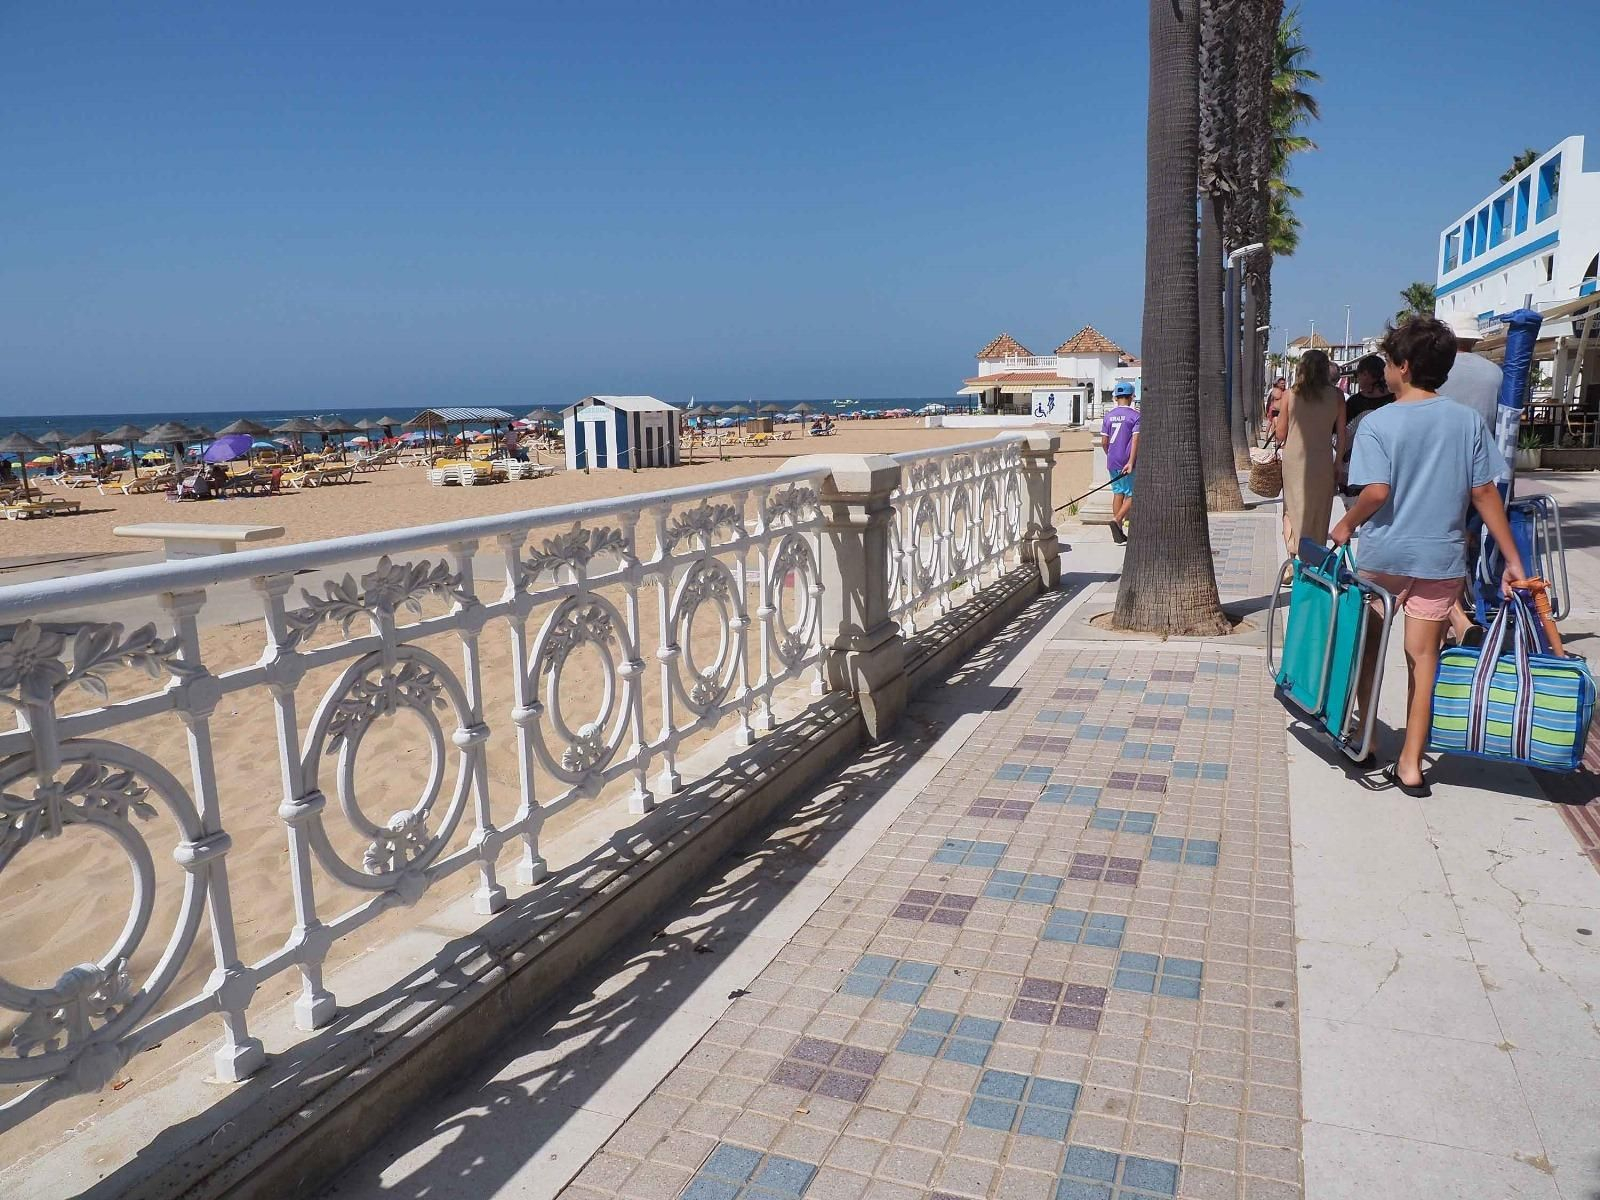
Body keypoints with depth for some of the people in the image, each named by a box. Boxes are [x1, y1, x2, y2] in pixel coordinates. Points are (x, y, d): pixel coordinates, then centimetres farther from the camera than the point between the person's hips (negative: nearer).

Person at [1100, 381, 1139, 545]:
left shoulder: (1108, 415, 8)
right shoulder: (1135, 415, -6)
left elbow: (1104, 442, 7)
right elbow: (1136, 439, -16)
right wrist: (1131, 462, -21)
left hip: (1113, 462, 5)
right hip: (1128, 462, -5)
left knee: (1118, 493, 12)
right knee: (1132, 495, 2)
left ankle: (1118, 534, 12)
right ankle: (1117, 520, -22)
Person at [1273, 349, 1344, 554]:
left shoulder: (1290, 396, -2)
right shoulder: (1336, 396, -1)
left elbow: (1280, 435, 2)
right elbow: (1341, 435, 1)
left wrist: (1275, 424, 23)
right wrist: (1338, 461, 11)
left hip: (1294, 461, 0)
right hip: (1322, 462, 0)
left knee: (1294, 509, 10)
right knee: (1318, 512, 11)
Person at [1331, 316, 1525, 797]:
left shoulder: (1376, 423, -11)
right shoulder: (1467, 421, 0)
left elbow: (1377, 490, -21)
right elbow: (1484, 492, 0)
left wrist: (1347, 525, -2)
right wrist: (1512, 560, 5)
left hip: (1384, 555, -2)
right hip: (1443, 558, 3)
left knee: (1368, 646, 18)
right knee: (1423, 657, 8)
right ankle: (1411, 765, 11)